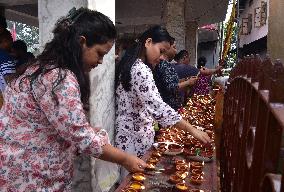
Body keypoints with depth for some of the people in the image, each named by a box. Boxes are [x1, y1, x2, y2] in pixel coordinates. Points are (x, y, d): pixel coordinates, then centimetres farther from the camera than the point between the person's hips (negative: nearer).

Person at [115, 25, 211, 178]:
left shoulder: (131, 64, 10)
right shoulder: (140, 69, -21)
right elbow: (158, 107, -30)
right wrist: (192, 130, -27)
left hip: (130, 133, 10)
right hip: (135, 138, -10)